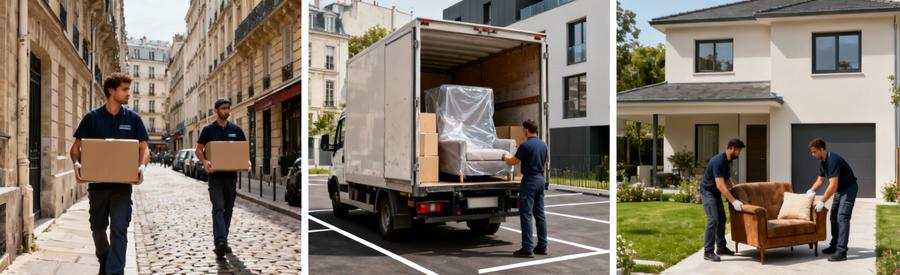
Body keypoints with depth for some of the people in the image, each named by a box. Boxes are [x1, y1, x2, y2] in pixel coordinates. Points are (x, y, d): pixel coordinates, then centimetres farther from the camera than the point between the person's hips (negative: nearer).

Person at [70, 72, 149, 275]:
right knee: (98, 228, 15)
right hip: (97, 183, 1)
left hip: (122, 184, -1)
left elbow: (144, 148, 2)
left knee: (119, 229, -8)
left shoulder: (133, 119, 3)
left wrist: (142, 166, -18)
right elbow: (76, 147, 4)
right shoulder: (92, 118, 2)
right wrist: (77, 164, -17)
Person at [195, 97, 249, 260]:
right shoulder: (209, 129, 1)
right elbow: (199, 150, 1)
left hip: (231, 175, 4)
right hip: (215, 175, -3)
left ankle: (222, 241, 23)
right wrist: (204, 162, -20)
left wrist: (246, 162, -9)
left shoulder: (236, 130, 8)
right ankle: (220, 242, -26)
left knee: (228, 209, 10)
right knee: (218, 208, -15)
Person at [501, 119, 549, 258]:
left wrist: (505, 158, 15)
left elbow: (513, 162, -5)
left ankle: (527, 248, -6)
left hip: (529, 180, -8)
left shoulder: (525, 145, -14)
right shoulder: (543, 145, 9)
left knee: (526, 214, -5)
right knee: (539, 214, 11)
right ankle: (542, 246, 14)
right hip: (541, 179, 8)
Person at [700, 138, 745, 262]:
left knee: (722, 219, 13)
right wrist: (733, 201, -34)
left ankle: (721, 247, 25)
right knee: (713, 220, -15)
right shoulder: (718, 161, -26)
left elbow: (728, 180, 18)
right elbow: (720, 185, -32)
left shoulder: (728, 161, 5)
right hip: (707, 192, -10)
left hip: (716, 193, 10)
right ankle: (708, 252, -11)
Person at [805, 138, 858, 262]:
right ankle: (834, 245, 25)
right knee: (834, 217, 14)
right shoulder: (822, 161, 2)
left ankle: (841, 252, -21)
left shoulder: (833, 160, -29)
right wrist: (811, 190, -1)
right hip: (840, 189, 10)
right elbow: (820, 179, 16)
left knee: (842, 218, -18)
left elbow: (833, 185, -32)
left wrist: (822, 202, -29)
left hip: (849, 188, -10)